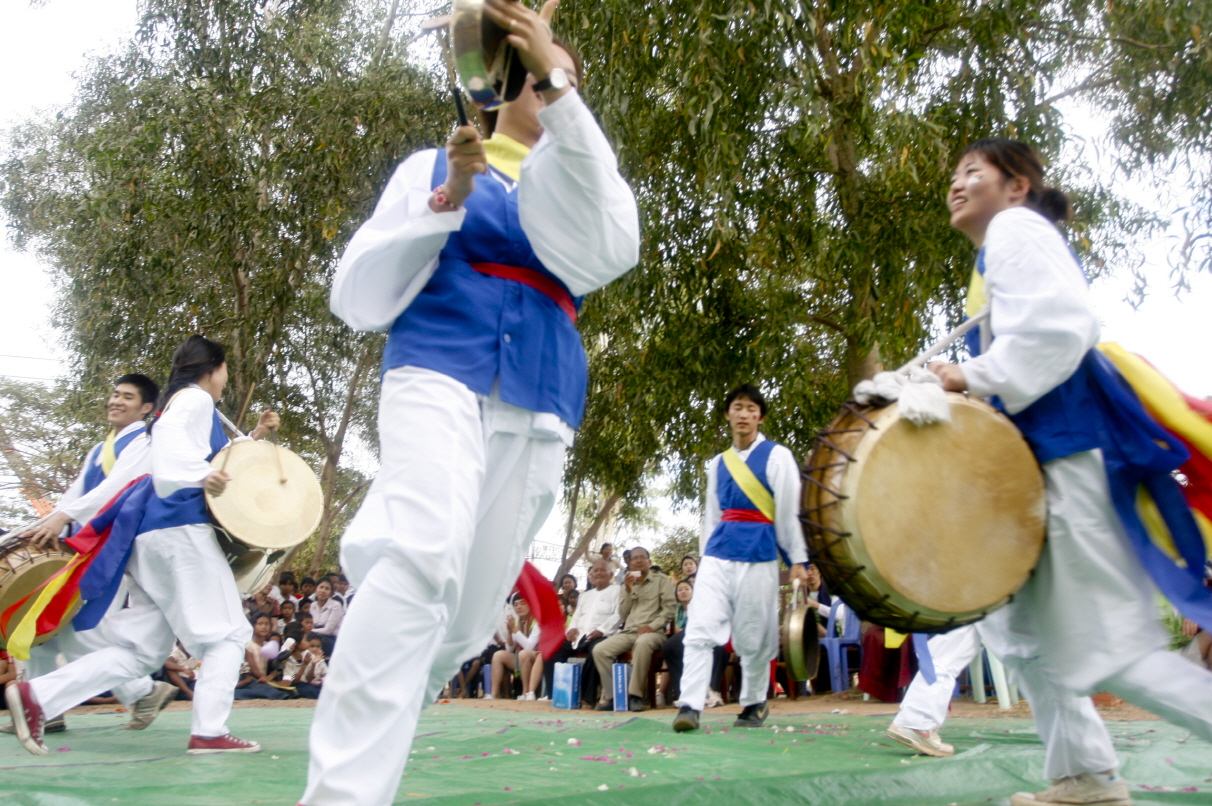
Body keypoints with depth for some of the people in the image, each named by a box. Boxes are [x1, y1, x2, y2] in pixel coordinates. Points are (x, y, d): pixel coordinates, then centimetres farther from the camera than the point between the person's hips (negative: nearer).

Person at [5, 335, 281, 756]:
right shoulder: (195, 398, -1)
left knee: (141, 649, 7)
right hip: (181, 529, -9)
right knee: (226, 632, -5)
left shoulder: (181, 404, 28)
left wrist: (255, 436, 25)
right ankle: (208, 732, -13)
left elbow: (217, 462, 35)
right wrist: (202, 474, -40)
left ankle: (36, 694, 0)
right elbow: (171, 438, -24)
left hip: (154, 534, 9)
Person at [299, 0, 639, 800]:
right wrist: (448, 198, -5)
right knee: (423, 558, -31)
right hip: (438, 375, -3)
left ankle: (366, 726, 26)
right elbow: (360, 298, 7)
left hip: (537, 408, 3)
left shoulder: (583, 177, 19)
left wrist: (560, 87, -15)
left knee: (466, 617, 2)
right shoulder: (434, 165, 16)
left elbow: (612, 248, -8)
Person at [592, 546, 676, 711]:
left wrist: (652, 626, -15)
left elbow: (670, 608, -2)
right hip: (628, 632, 5)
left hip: (653, 632, -4)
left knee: (642, 643, -42)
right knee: (599, 650, -23)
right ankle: (610, 696, -15)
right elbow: (623, 615, 15)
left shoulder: (661, 580, 9)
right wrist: (628, 590, 2)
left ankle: (635, 695, -33)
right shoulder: (627, 584, 22)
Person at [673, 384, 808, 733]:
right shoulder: (717, 464, 14)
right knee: (700, 629, -9)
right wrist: (707, 556, 16)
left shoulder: (776, 456, 1)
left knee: (754, 637, 4)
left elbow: (790, 510, -3)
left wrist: (797, 560, -6)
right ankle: (690, 705, -10)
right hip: (718, 553, 4)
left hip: (758, 554, -4)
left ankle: (754, 704, 22)